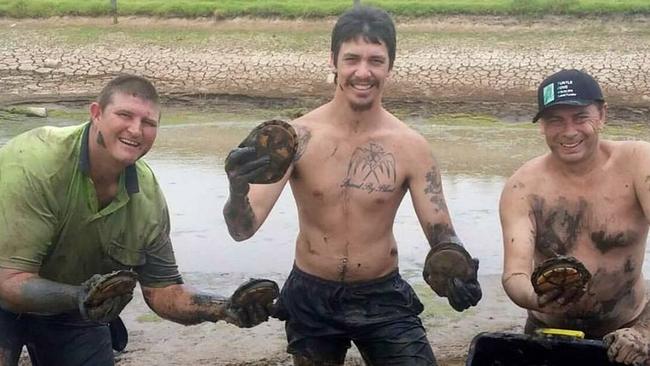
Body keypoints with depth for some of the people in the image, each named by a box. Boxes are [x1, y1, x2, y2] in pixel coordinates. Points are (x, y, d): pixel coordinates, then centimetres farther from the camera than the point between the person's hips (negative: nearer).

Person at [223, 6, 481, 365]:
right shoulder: (298, 136, -15)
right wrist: (238, 192, -44)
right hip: (311, 298, 0)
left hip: (383, 297, 0)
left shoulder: (411, 147, -12)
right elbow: (243, 229, -20)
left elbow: (440, 232, -9)